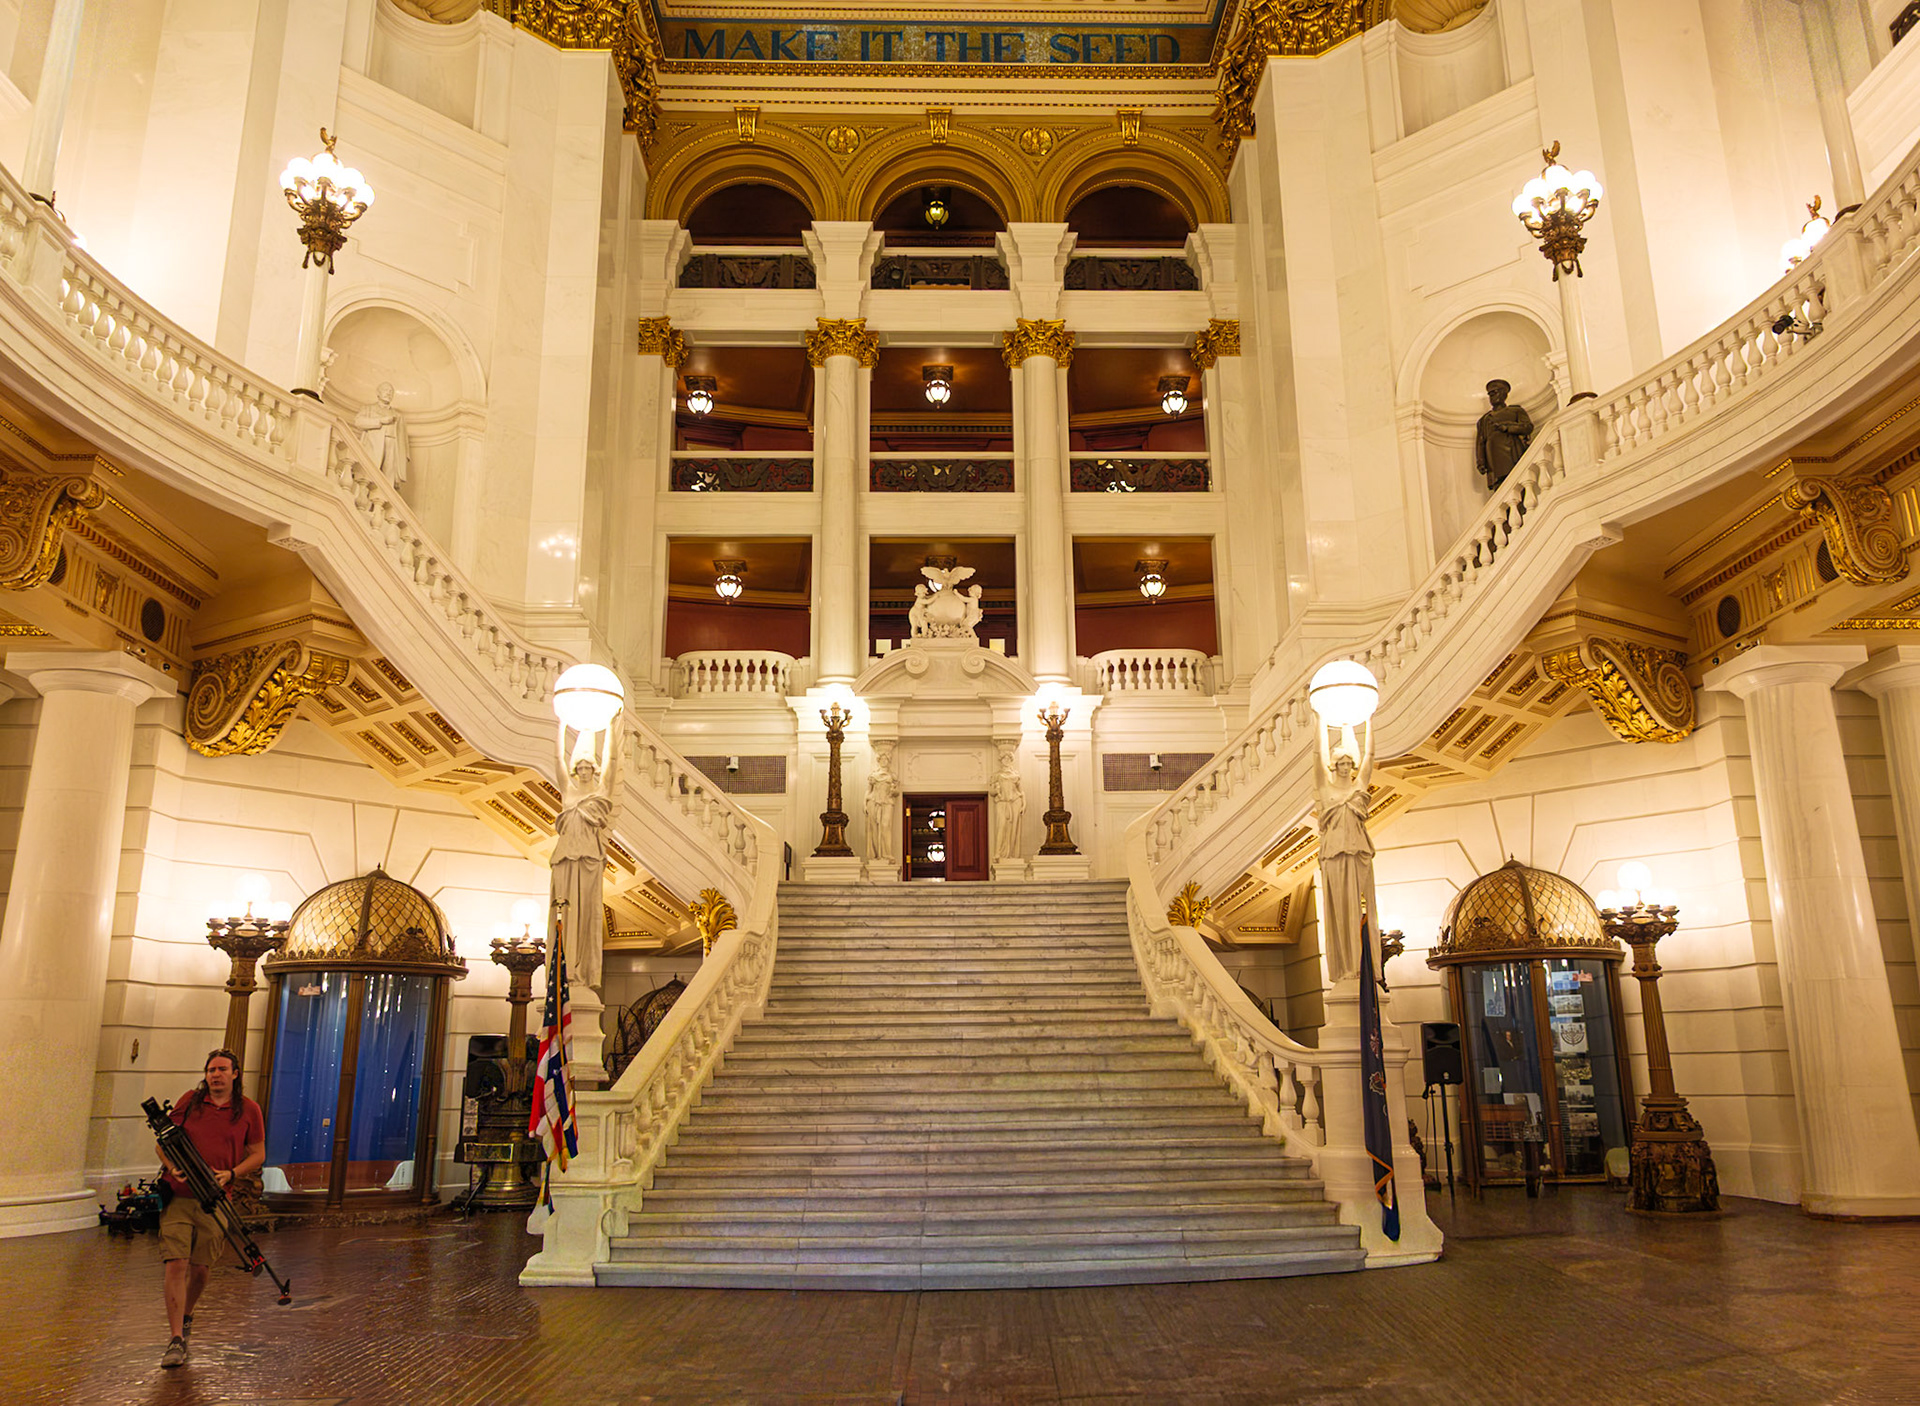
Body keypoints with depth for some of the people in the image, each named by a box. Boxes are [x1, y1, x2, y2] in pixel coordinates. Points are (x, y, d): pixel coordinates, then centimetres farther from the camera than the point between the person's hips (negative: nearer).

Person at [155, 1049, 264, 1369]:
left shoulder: (248, 1110, 2)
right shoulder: (189, 1101, 4)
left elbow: (257, 1155, 7)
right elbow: (162, 1142, 12)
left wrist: (230, 1174, -10)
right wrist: (171, 1166, -8)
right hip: (178, 1198, 0)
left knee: (201, 1268, 7)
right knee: (176, 1264, -9)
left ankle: (187, 1315, 37)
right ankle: (177, 1339, -4)